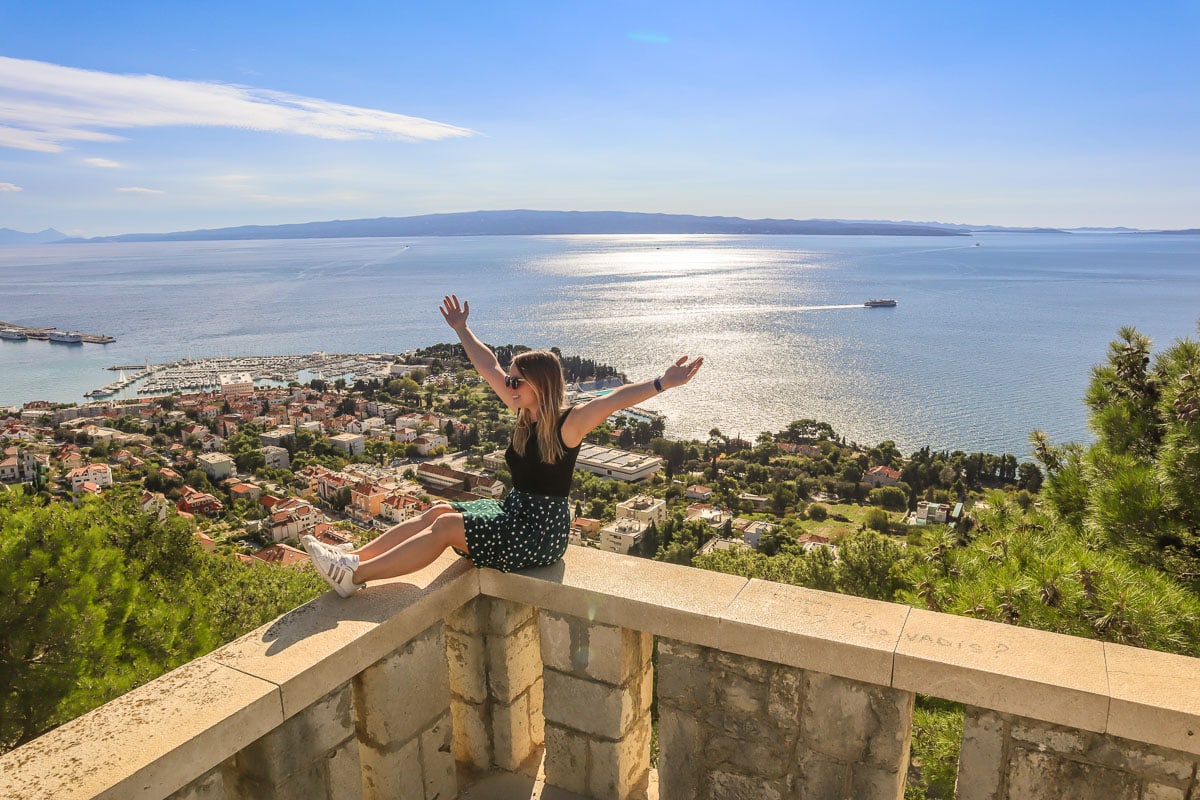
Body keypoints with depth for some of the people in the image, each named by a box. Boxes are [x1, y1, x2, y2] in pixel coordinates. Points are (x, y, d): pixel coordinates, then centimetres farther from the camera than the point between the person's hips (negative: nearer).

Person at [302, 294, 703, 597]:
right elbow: (488, 367, 12)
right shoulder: (525, 412, 4)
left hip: (542, 530, -8)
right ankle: (353, 558, -3)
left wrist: (663, 383, -45)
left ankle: (355, 574, -13)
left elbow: (617, 398, -32)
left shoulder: (568, 423, -17)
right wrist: (461, 329, 20)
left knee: (445, 527, -17)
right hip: (515, 512, 8)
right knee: (438, 512, -4)